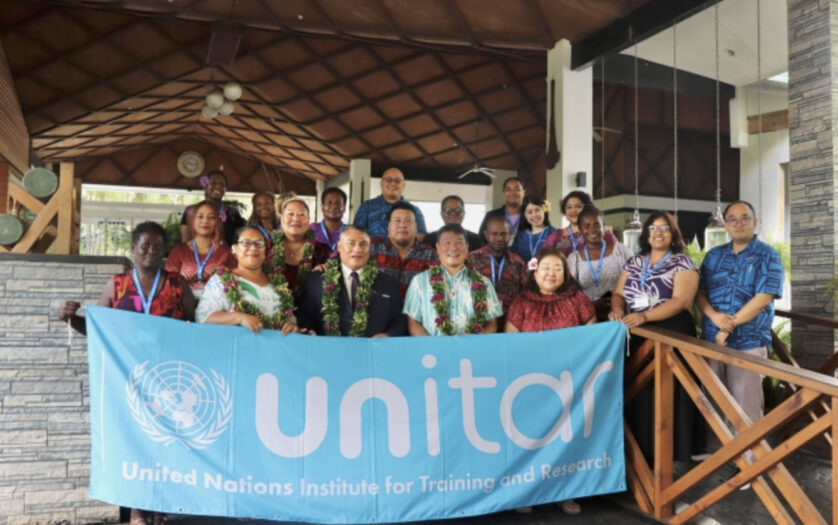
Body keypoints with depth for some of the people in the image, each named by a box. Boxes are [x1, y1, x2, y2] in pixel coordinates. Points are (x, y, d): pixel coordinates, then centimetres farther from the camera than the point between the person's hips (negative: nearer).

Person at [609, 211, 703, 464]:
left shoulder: (683, 263, -3)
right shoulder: (634, 262, 14)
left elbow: (682, 301, -15)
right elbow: (618, 293, 13)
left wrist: (645, 316, -26)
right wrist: (618, 309, -11)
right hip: (638, 336, 5)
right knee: (639, 394, 7)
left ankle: (670, 453, 9)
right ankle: (642, 450, 18)